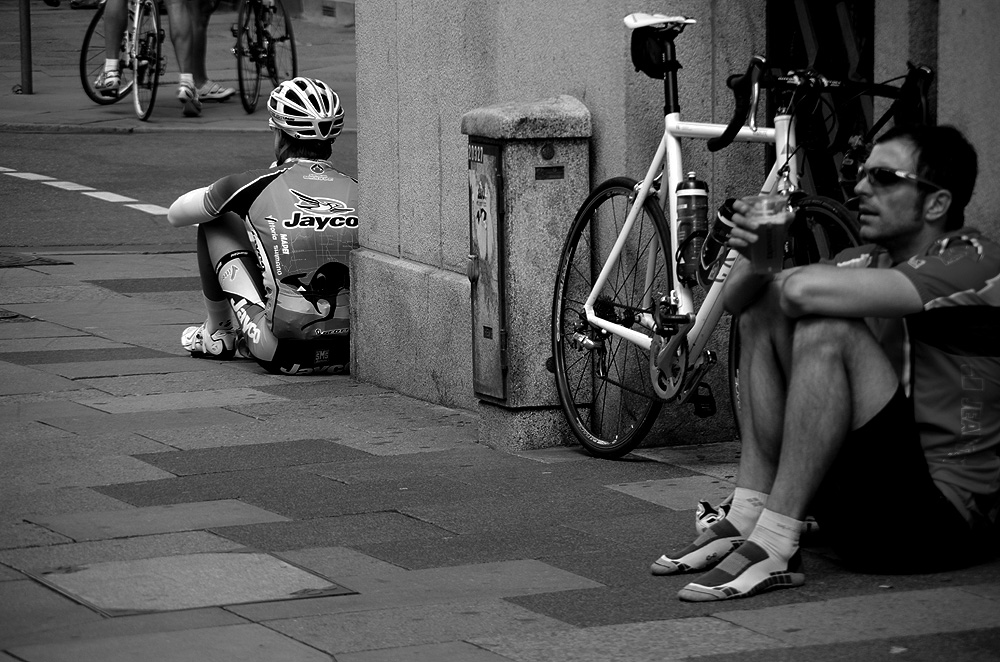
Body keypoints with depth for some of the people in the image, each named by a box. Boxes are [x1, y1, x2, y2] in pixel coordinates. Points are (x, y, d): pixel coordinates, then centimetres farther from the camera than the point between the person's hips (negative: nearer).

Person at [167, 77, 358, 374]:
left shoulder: (257, 185, -3)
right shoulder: (359, 191, 5)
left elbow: (175, 215, 13)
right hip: (348, 351, 3)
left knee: (215, 223, 15)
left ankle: (217, 334, 32)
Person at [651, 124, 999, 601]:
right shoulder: (868, 261, 12)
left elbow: (808, 290, -28)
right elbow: (737, 298, 7)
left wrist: (784, 281, -5)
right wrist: (754, 254, -15)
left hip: (944, 515, -9)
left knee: (827, 328, -25)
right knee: (763, 306, 5)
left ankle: (775, 545, -24)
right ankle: (747, 518, -5)